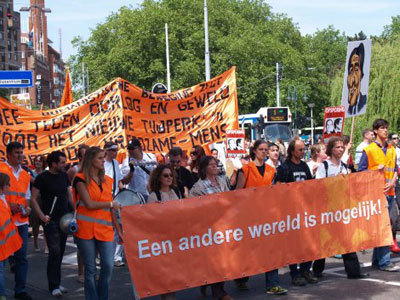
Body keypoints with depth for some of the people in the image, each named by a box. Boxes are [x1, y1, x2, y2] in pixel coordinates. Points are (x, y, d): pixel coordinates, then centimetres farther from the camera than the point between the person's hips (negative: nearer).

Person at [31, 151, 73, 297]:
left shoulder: (64, 176, 10)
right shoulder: (42, 178, -7)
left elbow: (70, 195, 15)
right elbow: (33, 199, -6)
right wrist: (42, 216, -13)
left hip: (64, 219, 6)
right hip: (51, 220, -6)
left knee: (60, 252, 9)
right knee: (55, 252, -10)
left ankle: (57, 283, 19)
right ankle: (53, 286, -2)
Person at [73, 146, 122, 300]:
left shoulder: (107, 180, 14)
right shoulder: (81, 179, -2)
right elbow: (89, 204, -13)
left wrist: (118, 229, 12)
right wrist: (111, 204, -3)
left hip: (105, 229, 4)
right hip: (86, 229, -4)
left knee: (108, 266, -5)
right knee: (90, 269, 3)